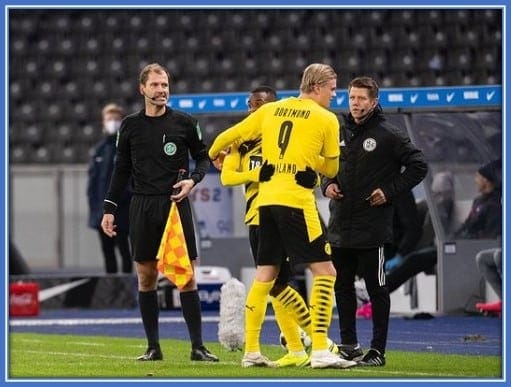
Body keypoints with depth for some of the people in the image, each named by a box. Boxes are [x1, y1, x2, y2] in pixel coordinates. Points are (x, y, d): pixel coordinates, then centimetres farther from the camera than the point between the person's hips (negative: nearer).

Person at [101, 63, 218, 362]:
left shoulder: (185, 123, 3)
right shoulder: (130, 126, 7)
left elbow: (203, 157, 10)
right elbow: (122, 170, 12)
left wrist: (193, 180, -9)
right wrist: (110, 209, 7)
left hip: (176, 204, -2)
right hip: (143, 207, 2)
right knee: (146, 277, 2)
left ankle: (198, 346, -1)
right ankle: (153, 347, 8)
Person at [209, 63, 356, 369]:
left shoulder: (271, 110, 14)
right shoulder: (326, 119, 0)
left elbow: (231, 135, 21)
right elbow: (331, 169, 9)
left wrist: (214, 153, 43)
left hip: (267, 198, 6)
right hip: (296, 200, -6)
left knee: (265, 275, 14)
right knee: (325, 271, -3)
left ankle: (251, 350, 16)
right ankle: (320, 351, -12)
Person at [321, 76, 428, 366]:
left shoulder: (388, 135, -6)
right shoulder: (340, 133, 10)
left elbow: (418, 166, -5)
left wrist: (389, 192, -10)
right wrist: (327, 184, 4)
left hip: (373, 230, -6)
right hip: (341, 227, 6)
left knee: (376, 289, 0)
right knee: (342, 286, 11)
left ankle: (378, 350, 4)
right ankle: (349, 345, 20)